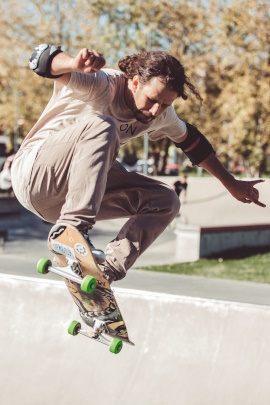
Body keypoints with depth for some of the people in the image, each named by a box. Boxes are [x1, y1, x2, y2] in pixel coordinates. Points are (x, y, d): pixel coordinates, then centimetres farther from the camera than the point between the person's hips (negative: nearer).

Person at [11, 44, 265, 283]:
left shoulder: (161, 114, 1)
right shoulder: (102, 85, -21)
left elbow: (191, 141, 20)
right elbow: (42, 58, -35)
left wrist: (231, 184, 26)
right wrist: (75, 64, -59)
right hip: (33, 173, -7)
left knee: (165, 201, -5)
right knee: (102, 126, -33)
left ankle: (109, 269, -20)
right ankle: (72, 226, -41)